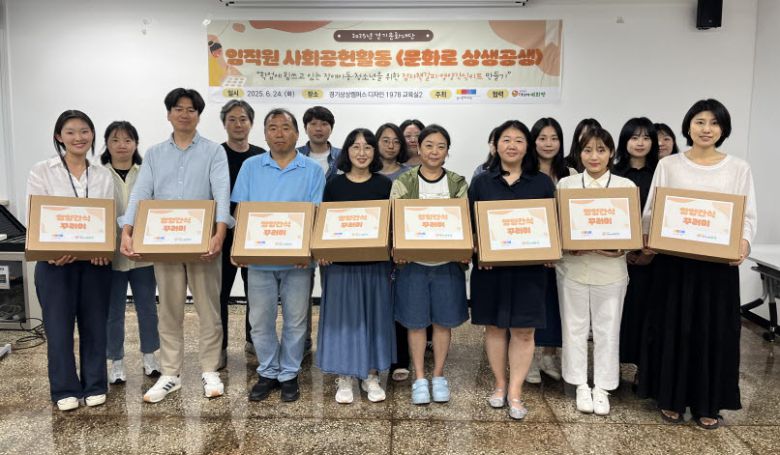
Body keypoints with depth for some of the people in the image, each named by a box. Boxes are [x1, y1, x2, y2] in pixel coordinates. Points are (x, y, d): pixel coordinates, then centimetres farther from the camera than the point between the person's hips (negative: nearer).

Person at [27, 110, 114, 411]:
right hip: (55, 261, -2)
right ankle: (65, 389, 18)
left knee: (95, 323, 8)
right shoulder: (42, 171, 1)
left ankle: (94, 385, 21)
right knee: (59, 326, 4)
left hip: (95, 260, 2)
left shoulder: (103, 175, 8)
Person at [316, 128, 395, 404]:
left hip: (375, 262, 1)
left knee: (374, 315, 8)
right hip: (340, 261, 0)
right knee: (342, 315, 4)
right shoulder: (334, 185, 3)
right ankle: (345, 377, 18)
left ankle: (370, 375, 22)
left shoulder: (385, 185, 3)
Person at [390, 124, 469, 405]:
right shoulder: (403, 183, 1)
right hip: (413, 262, -1)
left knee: (443, 321, 9)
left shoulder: (458, 184, 4)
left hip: (447, 263, 1)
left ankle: (439, 376, 25)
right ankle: (419, 379, 20)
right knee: (415, 322, 6)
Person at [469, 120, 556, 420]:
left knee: (523, 329, 2)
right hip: (491, 266, 0)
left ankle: (515, 392, 14)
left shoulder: (542, 183, 6)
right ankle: (500, 385, 25)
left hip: (529, 267, 0)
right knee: (494, 326, 9)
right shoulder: (481, 182, 6)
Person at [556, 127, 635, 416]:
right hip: (573, 267, 0)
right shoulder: (565, 184, 2)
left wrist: (620, 249, -17)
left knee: (607, 329, 9)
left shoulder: (626, 186, 1)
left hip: (610, 269, 0)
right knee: (575, 327, 9)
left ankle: (602, 388, 23)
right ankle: (582, 386, 24)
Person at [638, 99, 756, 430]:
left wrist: (744, 242, -17)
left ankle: (708, 404, 22)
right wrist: (647, 240, -14)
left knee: (715, 330, 7)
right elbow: (652, 210, 3)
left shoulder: (739, 168, 5)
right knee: (673, 327, 6)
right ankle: (672, 398, 21)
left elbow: (749, 216, 3)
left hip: (719, 263, 1)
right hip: (674, 259, -1)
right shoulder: (668, 165, 4)